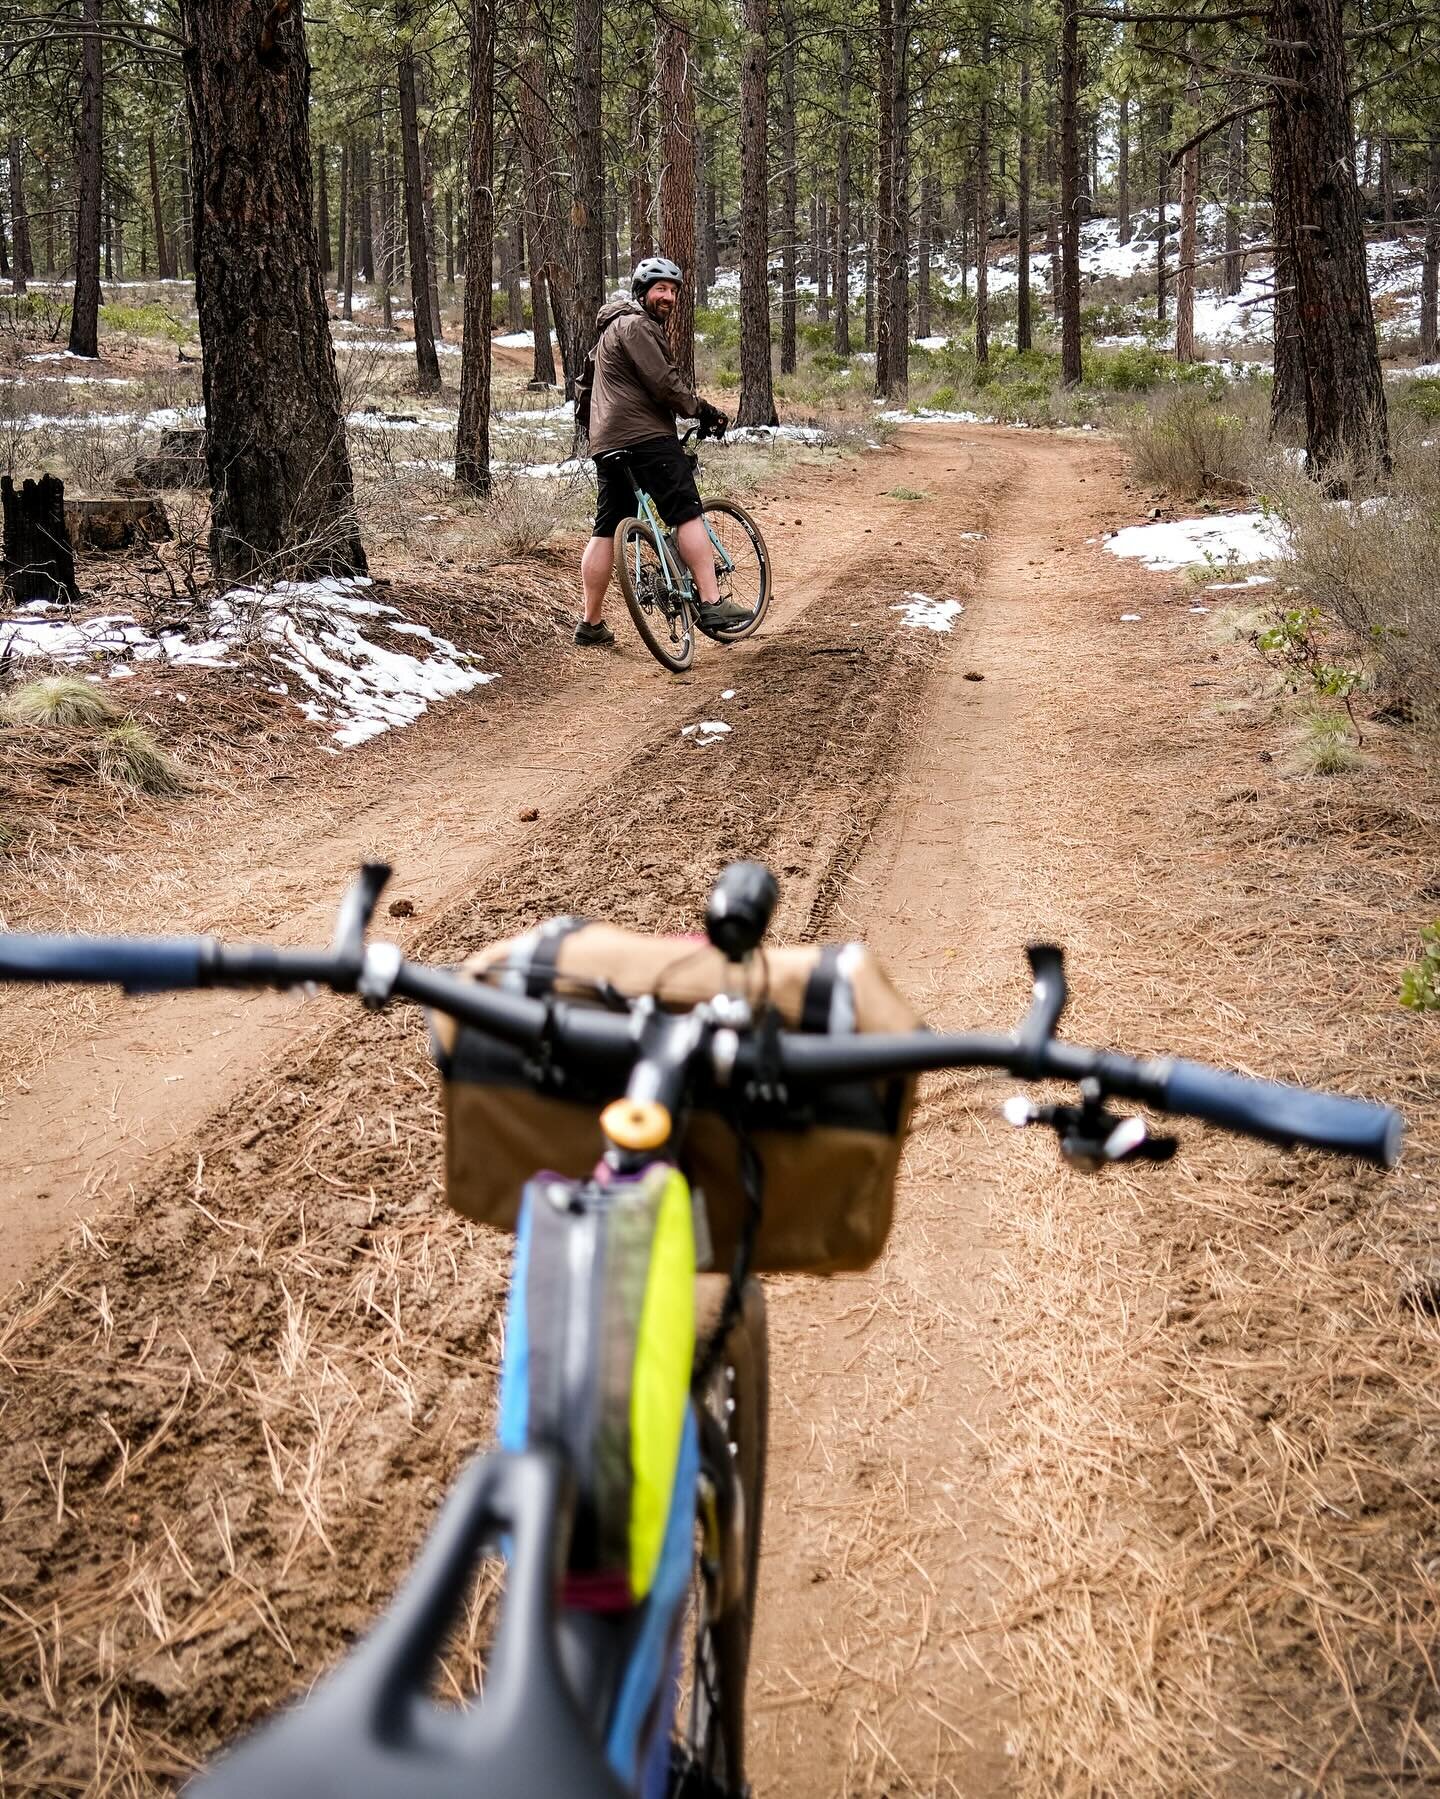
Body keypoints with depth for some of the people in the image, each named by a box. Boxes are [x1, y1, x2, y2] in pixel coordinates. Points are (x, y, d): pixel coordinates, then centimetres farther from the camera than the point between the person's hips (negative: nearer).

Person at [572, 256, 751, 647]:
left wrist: (587, 418, 40)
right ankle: (711, 603, -17)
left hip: (608, 443, 10)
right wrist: (702, 410, -6)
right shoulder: (635, 326, -7)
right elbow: (663, 383, -15)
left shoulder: (614, 328, 28)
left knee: (607, 529, 8)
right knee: (688, 514, -11)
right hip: (645, 435, -10)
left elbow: (584, 382, 36)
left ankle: (591, 624, 8)